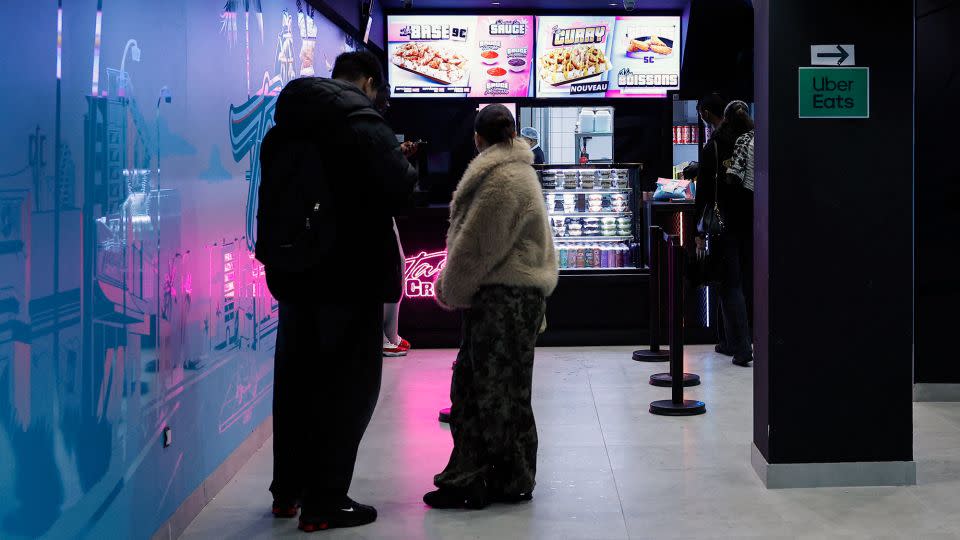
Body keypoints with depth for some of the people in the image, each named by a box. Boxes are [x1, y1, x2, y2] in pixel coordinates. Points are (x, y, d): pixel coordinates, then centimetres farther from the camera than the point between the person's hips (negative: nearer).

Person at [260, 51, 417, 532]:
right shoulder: (363, 124, -12)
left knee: (296, 381, 15)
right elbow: (401, 190, -13)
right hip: (350, 276, -7)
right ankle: (324, 502, 3)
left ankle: (288, 491, 26)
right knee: (350, 384, 2)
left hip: (294, 275, 7)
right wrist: (404, 164, 6)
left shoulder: (283, 128, 10)